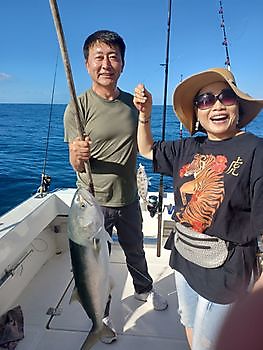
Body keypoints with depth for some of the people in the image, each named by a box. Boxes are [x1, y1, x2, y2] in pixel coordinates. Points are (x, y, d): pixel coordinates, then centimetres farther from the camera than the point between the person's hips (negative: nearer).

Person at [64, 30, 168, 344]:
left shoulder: (132, 103, 0)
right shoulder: (78, 108, -14)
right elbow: (76, 164, -15)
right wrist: (78, 156, -37)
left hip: (128, 199, 4)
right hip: (93, 202, -3)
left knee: (135, 251, 25)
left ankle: (144, 289, 54)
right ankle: (101, 315, 41)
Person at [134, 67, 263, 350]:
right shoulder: (188, 149, -2)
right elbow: (146, 149, 14)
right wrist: (144, 114, -1)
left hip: (224, 271, -5)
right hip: (184, 259, 6)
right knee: (189, 323, 29)